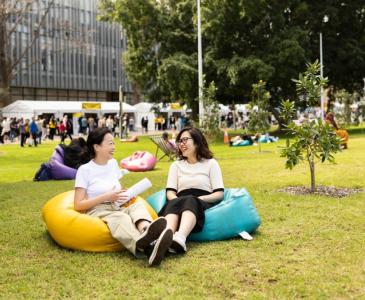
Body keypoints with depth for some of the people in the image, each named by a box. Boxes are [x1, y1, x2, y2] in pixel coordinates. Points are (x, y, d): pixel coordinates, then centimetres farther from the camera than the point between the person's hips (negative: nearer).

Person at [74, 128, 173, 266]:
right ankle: (147, 248, -73)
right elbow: (78, 205, -6)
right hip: (96, 212, -6)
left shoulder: (113, 163, 18)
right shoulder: (85, 170, -1)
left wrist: (126, 195, 1)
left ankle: (146, 232, -65)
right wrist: (106, 197, -14)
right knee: (121, 218, -38)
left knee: (137, 205, -28)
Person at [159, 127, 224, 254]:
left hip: (203, 205, -2)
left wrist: (199, 199, -12)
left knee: (191, 201, -37)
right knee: (174, 203, -34)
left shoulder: (211, 163, 16)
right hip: (180, 203, 2)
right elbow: (170, 192, 12)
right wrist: (178, 201, -12)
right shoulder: (176, 165, 25)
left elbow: (219, 193, 5)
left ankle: (180, 239, -67)